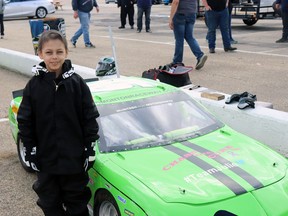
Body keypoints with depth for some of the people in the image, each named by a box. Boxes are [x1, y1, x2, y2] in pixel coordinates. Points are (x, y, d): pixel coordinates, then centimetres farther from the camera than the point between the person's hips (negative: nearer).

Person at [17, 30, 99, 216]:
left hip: (74, 157, -1)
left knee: (77, 200, 14)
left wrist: (90, 149, -5)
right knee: (49, 201, 17)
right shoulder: (34, 85, -4)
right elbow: (24, 121, 1)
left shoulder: (77, 83, -7)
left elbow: (90, 118, -4)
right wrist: (30, 152, -1)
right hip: (45, 158, 2)